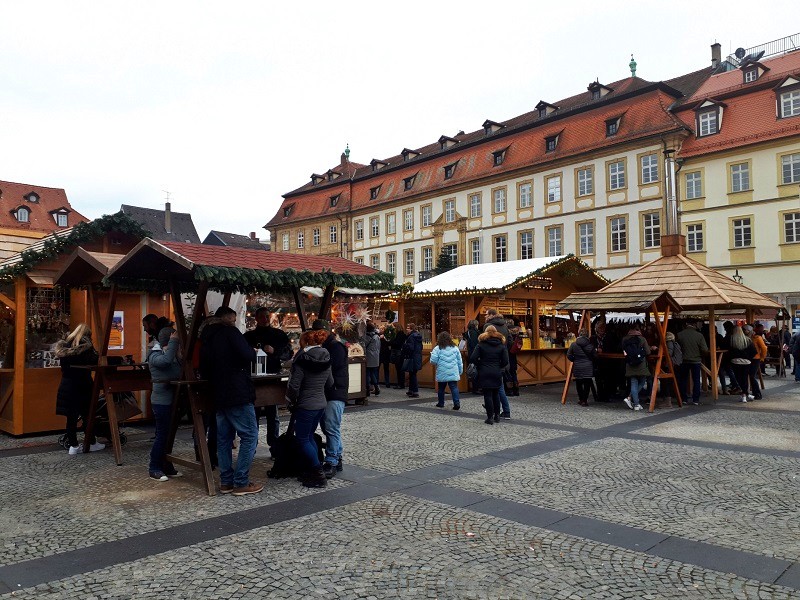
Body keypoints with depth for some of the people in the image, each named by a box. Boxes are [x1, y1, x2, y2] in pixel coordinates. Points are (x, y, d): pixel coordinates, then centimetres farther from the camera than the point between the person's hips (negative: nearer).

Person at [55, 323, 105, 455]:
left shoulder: (63, 345, 5)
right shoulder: (85, 345, -12)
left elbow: (63, 364, 13)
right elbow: (95, 361, -16)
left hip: (66, 385, 5)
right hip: (82, 386, -5)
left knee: (71, 417, 8)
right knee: (87, 415, 6)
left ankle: (73, 445, 12)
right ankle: (92, 443, 16)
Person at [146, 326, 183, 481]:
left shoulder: (173, 355, 14)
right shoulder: (155, 356, -11)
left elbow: (181, 370, 9)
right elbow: (166, 360, -33)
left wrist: (180, 354, -2)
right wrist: (173, 342, -25)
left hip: (172, 399, 8)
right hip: (162, 401, -8)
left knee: (169, 434, 13)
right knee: (162, 435, -3)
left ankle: (167, 467, 22)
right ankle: (154, 469, 8)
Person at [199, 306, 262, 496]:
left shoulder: (206, 338, 17)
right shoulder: (229, 331, -7)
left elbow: (204, 370, 21)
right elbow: (247, 355, -19)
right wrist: (253, 351, 2)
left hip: (218, 395, 9)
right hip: (238, 394, -9)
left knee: (224, 438, 12)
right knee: (250, 436, -4)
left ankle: (226, 481, 16)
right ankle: (241, 483, -4)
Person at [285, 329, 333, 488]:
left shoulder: (302, 359, -16)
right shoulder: (326, 359, 5)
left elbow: (294, 385, -18)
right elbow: (330, 383, 15)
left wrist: (291, 402, -2)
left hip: (306, 405, -7)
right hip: (321, 403, 7)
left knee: (302, 439, 3)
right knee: (309, 436, 19)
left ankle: (319, 475, 1)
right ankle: (313, 471, 22)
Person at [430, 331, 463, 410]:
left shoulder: (437, 349, -7)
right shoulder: (455, 348, 5)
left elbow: (433, 361, -10)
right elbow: (460, 362, 9)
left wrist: (432, 354, 11)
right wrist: (460, 371, 18)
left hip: (442, 374, -2)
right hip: (453, 373, 2)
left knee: (441, 388, 14)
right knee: (454, 388, 0)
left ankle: (441, 403, 24)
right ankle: (457, 403, -11)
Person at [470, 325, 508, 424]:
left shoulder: (481, 345, -3)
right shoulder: (501, 345, 2)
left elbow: (473, 358, -11)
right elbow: (505, 361, -4)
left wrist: (480, 365, 6)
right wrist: (498, 366, 13)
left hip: (484, 373, -2)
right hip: (497, 374, 3)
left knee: (487, 395, 1)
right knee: (496, 394, 15)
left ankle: (490, 417, 1)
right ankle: (497, 416, 19)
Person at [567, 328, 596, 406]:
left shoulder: (573, 344, -5)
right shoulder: (590, 345, -6)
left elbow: (569, 355, -4)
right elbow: (595, 356, -3)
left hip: (578, 367, 1)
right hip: (588, 368, -1)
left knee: (579, 384, 14)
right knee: (587, 384, 5)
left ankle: (581, 399, 20)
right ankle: (584, 400, 3)